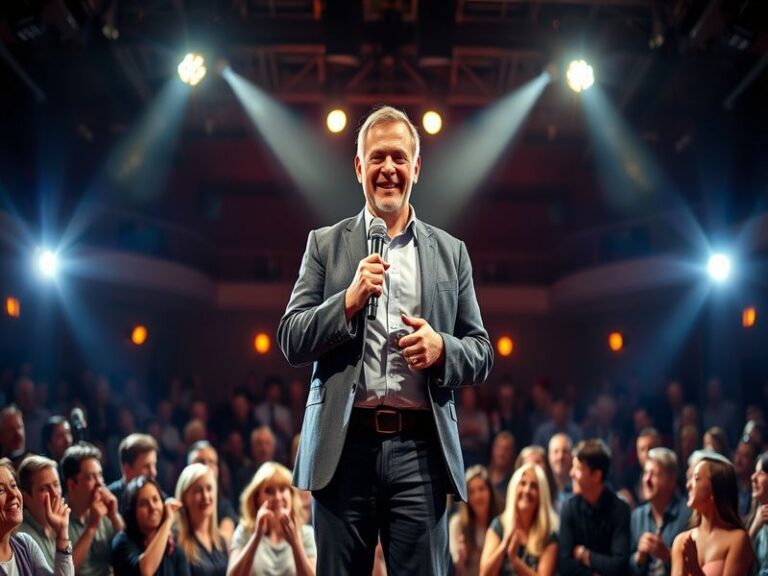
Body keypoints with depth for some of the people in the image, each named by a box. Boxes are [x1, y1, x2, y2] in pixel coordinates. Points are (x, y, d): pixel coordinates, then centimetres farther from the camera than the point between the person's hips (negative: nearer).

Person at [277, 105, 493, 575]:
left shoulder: (451, 252, 13)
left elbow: (482, 355, 12)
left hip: (422, 450, 1)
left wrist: (441, 348, -9)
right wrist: (349, 300, -11)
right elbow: (291, 343, 5)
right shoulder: (325, 244, 10)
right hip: (346, 447, 0)